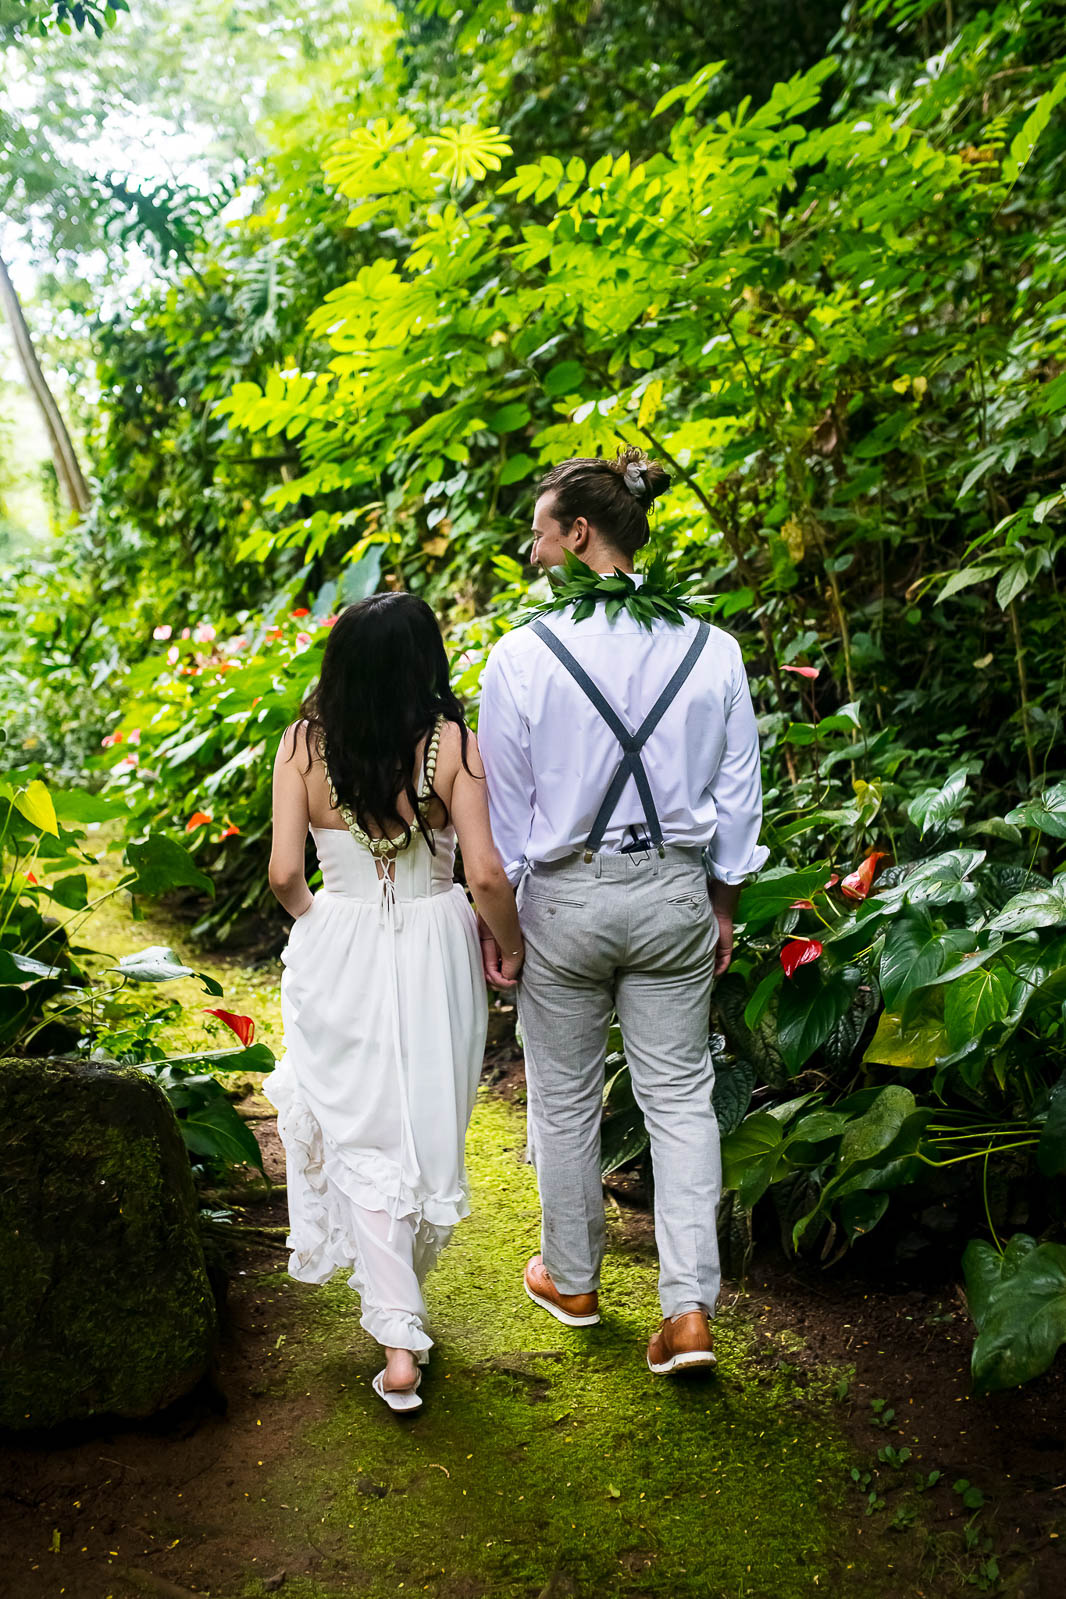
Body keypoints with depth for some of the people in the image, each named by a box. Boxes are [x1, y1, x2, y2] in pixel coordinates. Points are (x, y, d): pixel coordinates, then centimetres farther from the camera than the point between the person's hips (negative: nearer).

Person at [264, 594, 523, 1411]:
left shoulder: (304, 745, -9)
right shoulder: (453, 746, -13)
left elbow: (284, 873, -10)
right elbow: (486, 874, -17)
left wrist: (315, 918, 11)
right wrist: (512, 945, 1)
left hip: (338, 952, 0)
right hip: (433, 953, 0)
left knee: (362, 1137, 11)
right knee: (425, 1129, 20)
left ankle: (399, 1339, 9)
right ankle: (403, 1290, 40)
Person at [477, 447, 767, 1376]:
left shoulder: (522, 655, -13)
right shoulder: (712, 649, -4)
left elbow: (502, 803, -7)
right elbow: (738, 793, 3)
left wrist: (490, 914, 5)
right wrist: (724, 904, 14)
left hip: (565, 898, -2)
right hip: (676, 890, 2)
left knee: (565, 1099, 16)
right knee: (680, 1094, 12)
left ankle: (572, 1281, 34)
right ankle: (690, 1308, 10)